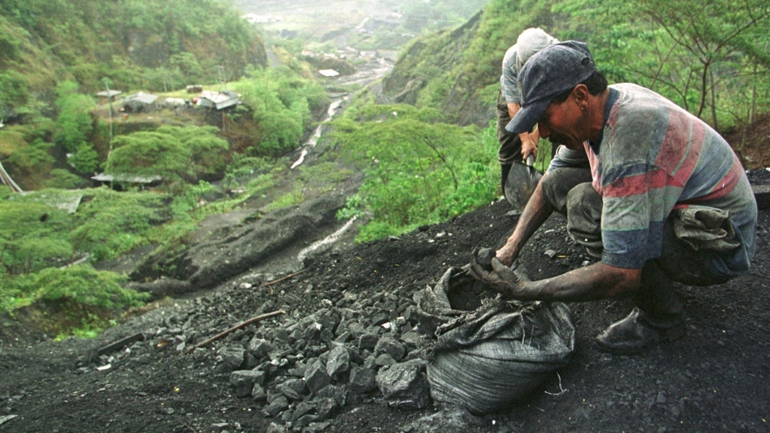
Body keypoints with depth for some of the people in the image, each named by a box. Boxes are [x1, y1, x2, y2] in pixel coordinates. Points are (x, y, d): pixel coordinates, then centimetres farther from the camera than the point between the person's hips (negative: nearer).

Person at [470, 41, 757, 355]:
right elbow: (549, 183, 8)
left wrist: (521, 290, -29)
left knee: (586, 204, -30)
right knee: (557, 181, -1)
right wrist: (509, 250, -3)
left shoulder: (628, 140, -34)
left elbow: (622, 275, -35)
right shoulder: (596, 110, -6)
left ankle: (662, 318, -8)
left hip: (721, 246, -8)